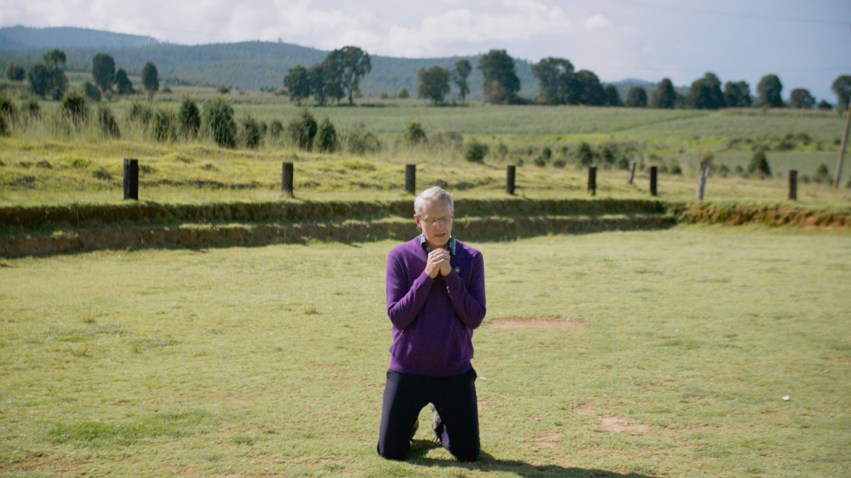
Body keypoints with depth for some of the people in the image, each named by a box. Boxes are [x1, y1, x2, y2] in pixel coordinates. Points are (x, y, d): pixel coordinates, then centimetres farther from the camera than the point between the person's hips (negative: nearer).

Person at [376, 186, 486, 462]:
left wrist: (450, 275, -19)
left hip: (455, 370, 1)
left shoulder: (471, 258, -4)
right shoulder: (400, 257, -8)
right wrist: (427, 276, -21)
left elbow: (475, 319, -11)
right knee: (390, 452, 4)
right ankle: (410, 421, 38)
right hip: (408, 369, -1)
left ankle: (441, 421, 36)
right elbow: (397, 317, -14)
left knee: (469, 454, 5)